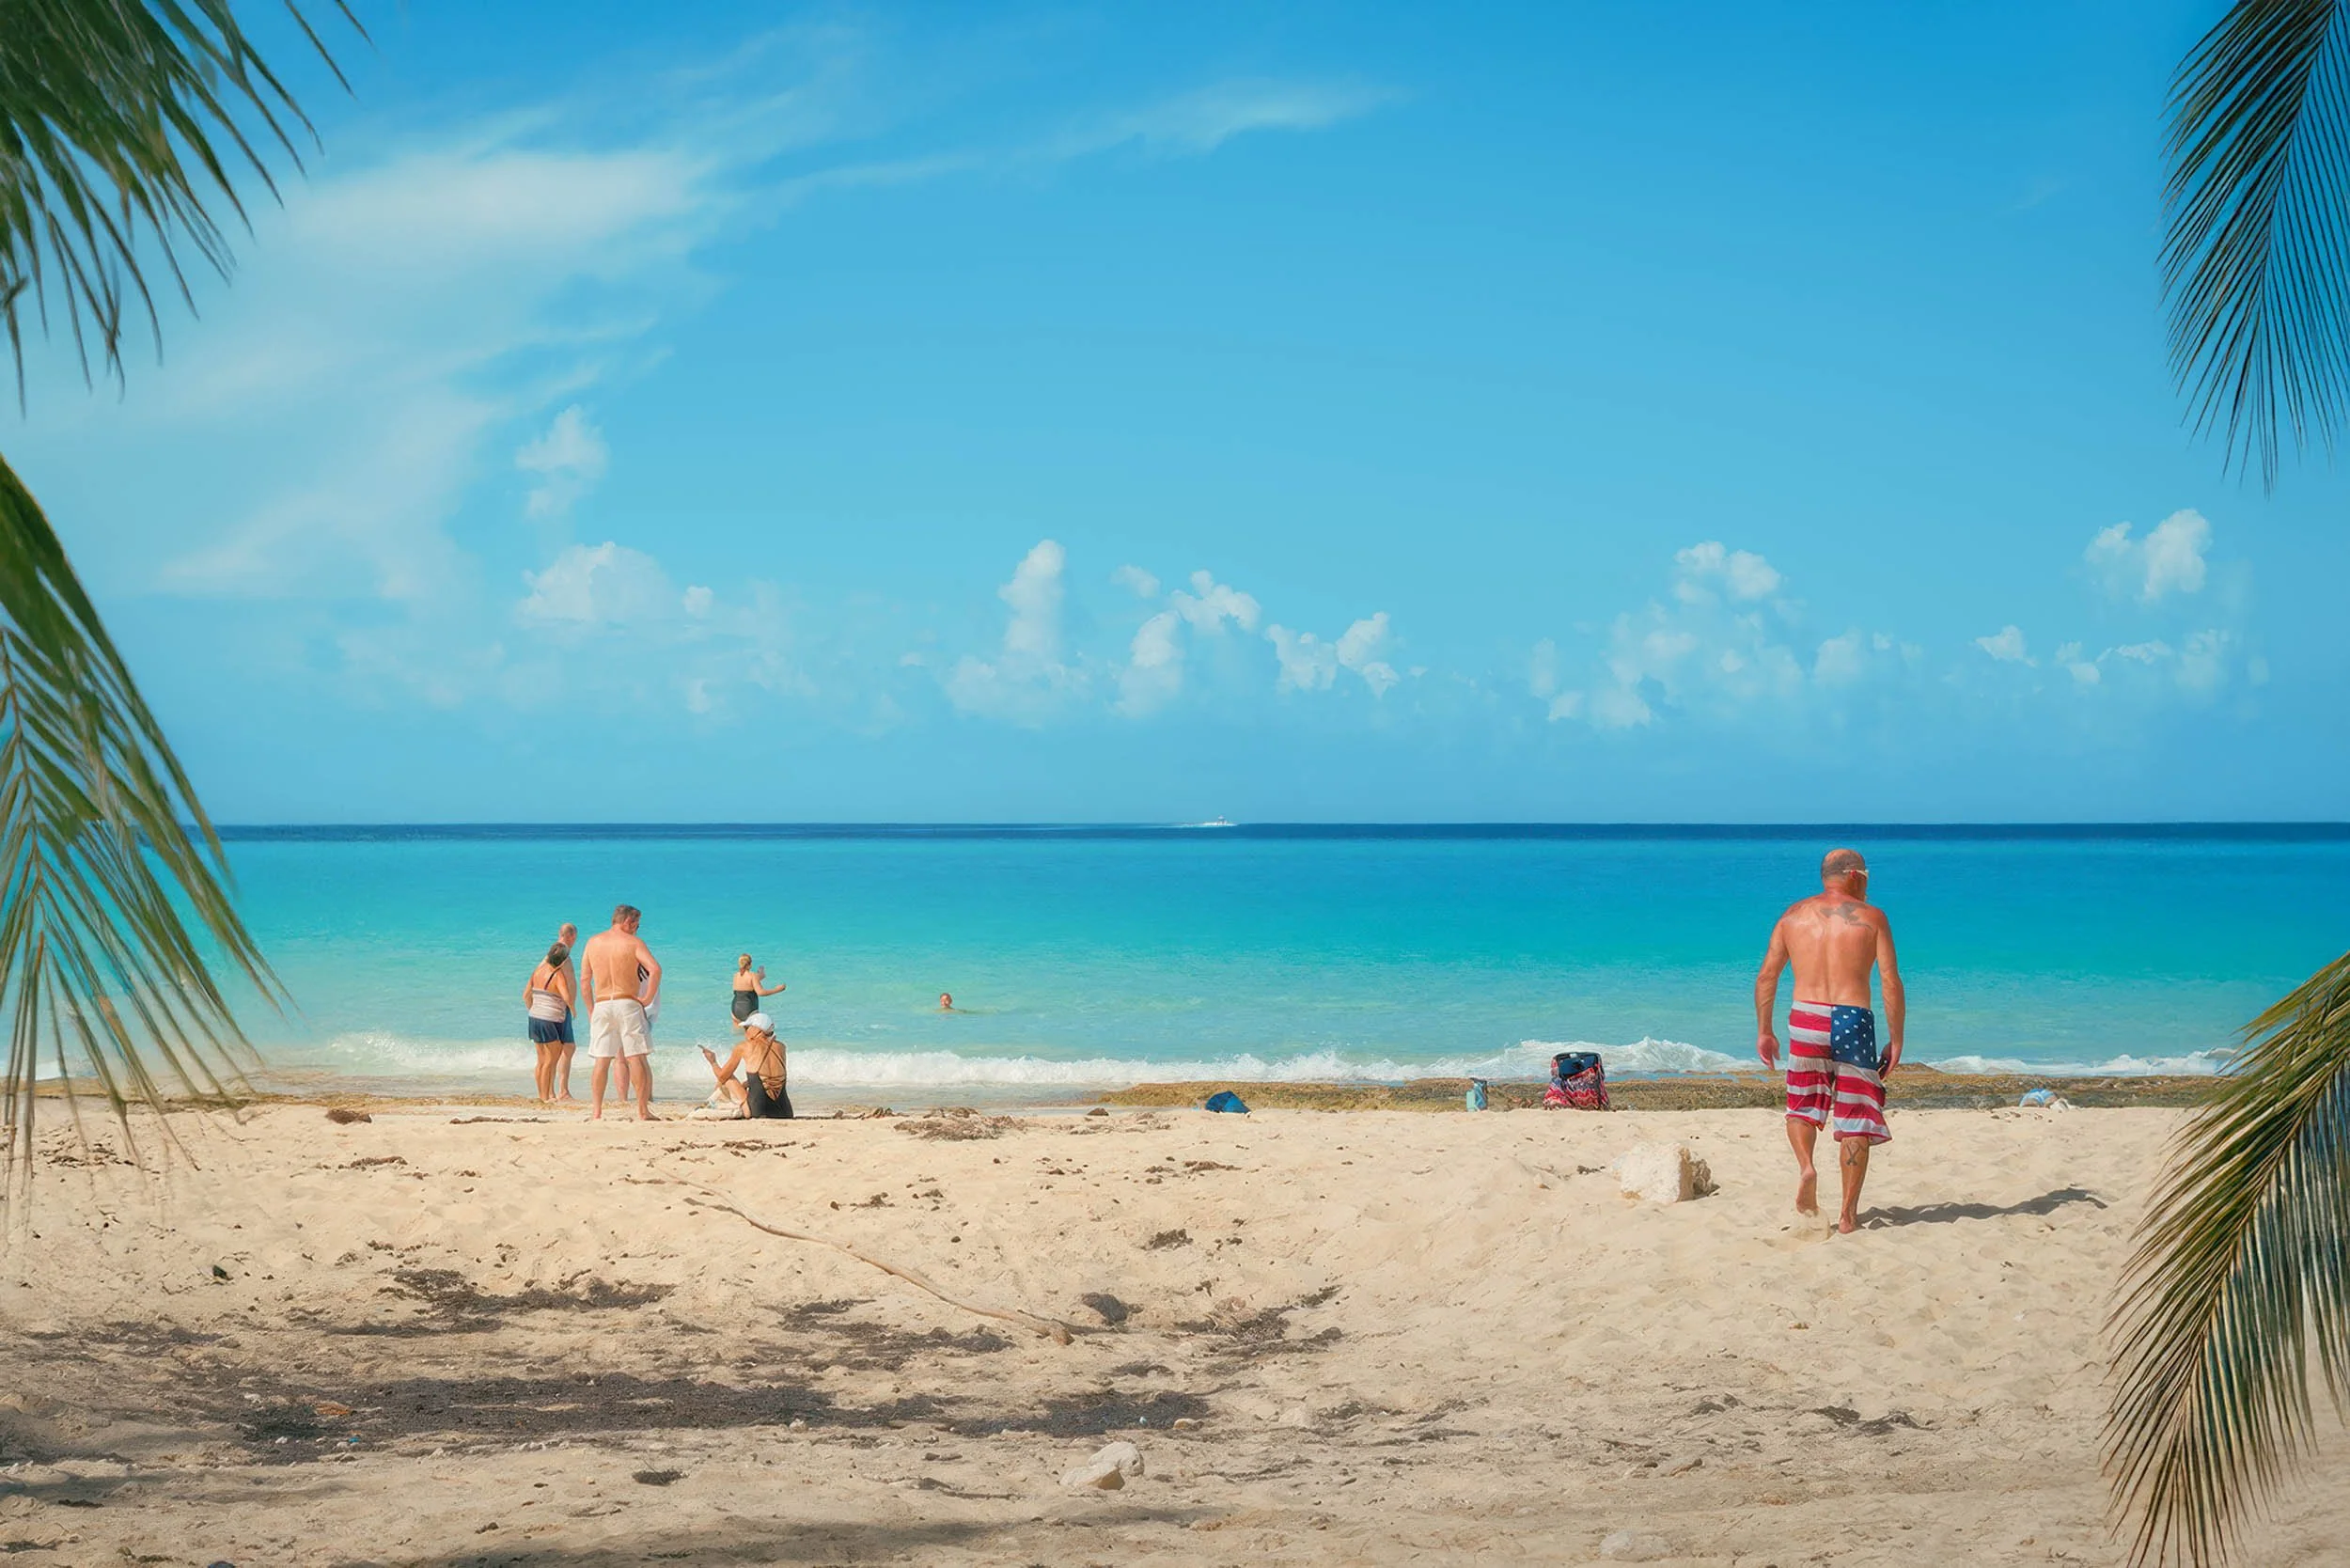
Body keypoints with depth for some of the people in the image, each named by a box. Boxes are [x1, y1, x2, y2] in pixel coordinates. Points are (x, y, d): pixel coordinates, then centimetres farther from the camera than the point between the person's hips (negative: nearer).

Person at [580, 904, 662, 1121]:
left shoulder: (593, 942, 10)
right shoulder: (633, 942, -2)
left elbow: (585, 981, 10)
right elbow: (655, 969, -17)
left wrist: (591, 1010, 16)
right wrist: (647, 999, -8)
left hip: (601, 1005, 3)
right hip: (627, 1004, -3)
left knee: (601, 1060, 5)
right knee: (637, 1058, -1)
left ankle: (596, 1111, 0)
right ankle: (642, 1111, -4)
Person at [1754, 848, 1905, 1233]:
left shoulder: (1794, 915, 10)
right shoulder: (1871, 917, 3)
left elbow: (1766, 976, 8)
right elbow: (1891, 982, -3)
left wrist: (1764, 1031, 15)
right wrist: (1896, 1040, 2)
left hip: (1805, 1018, 2)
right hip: (1853, 1021, -2)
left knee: (1802, 1102, 22)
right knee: (1855, 1117, 6)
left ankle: (1805, 1166, -6)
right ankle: (1848, 1213, 4)